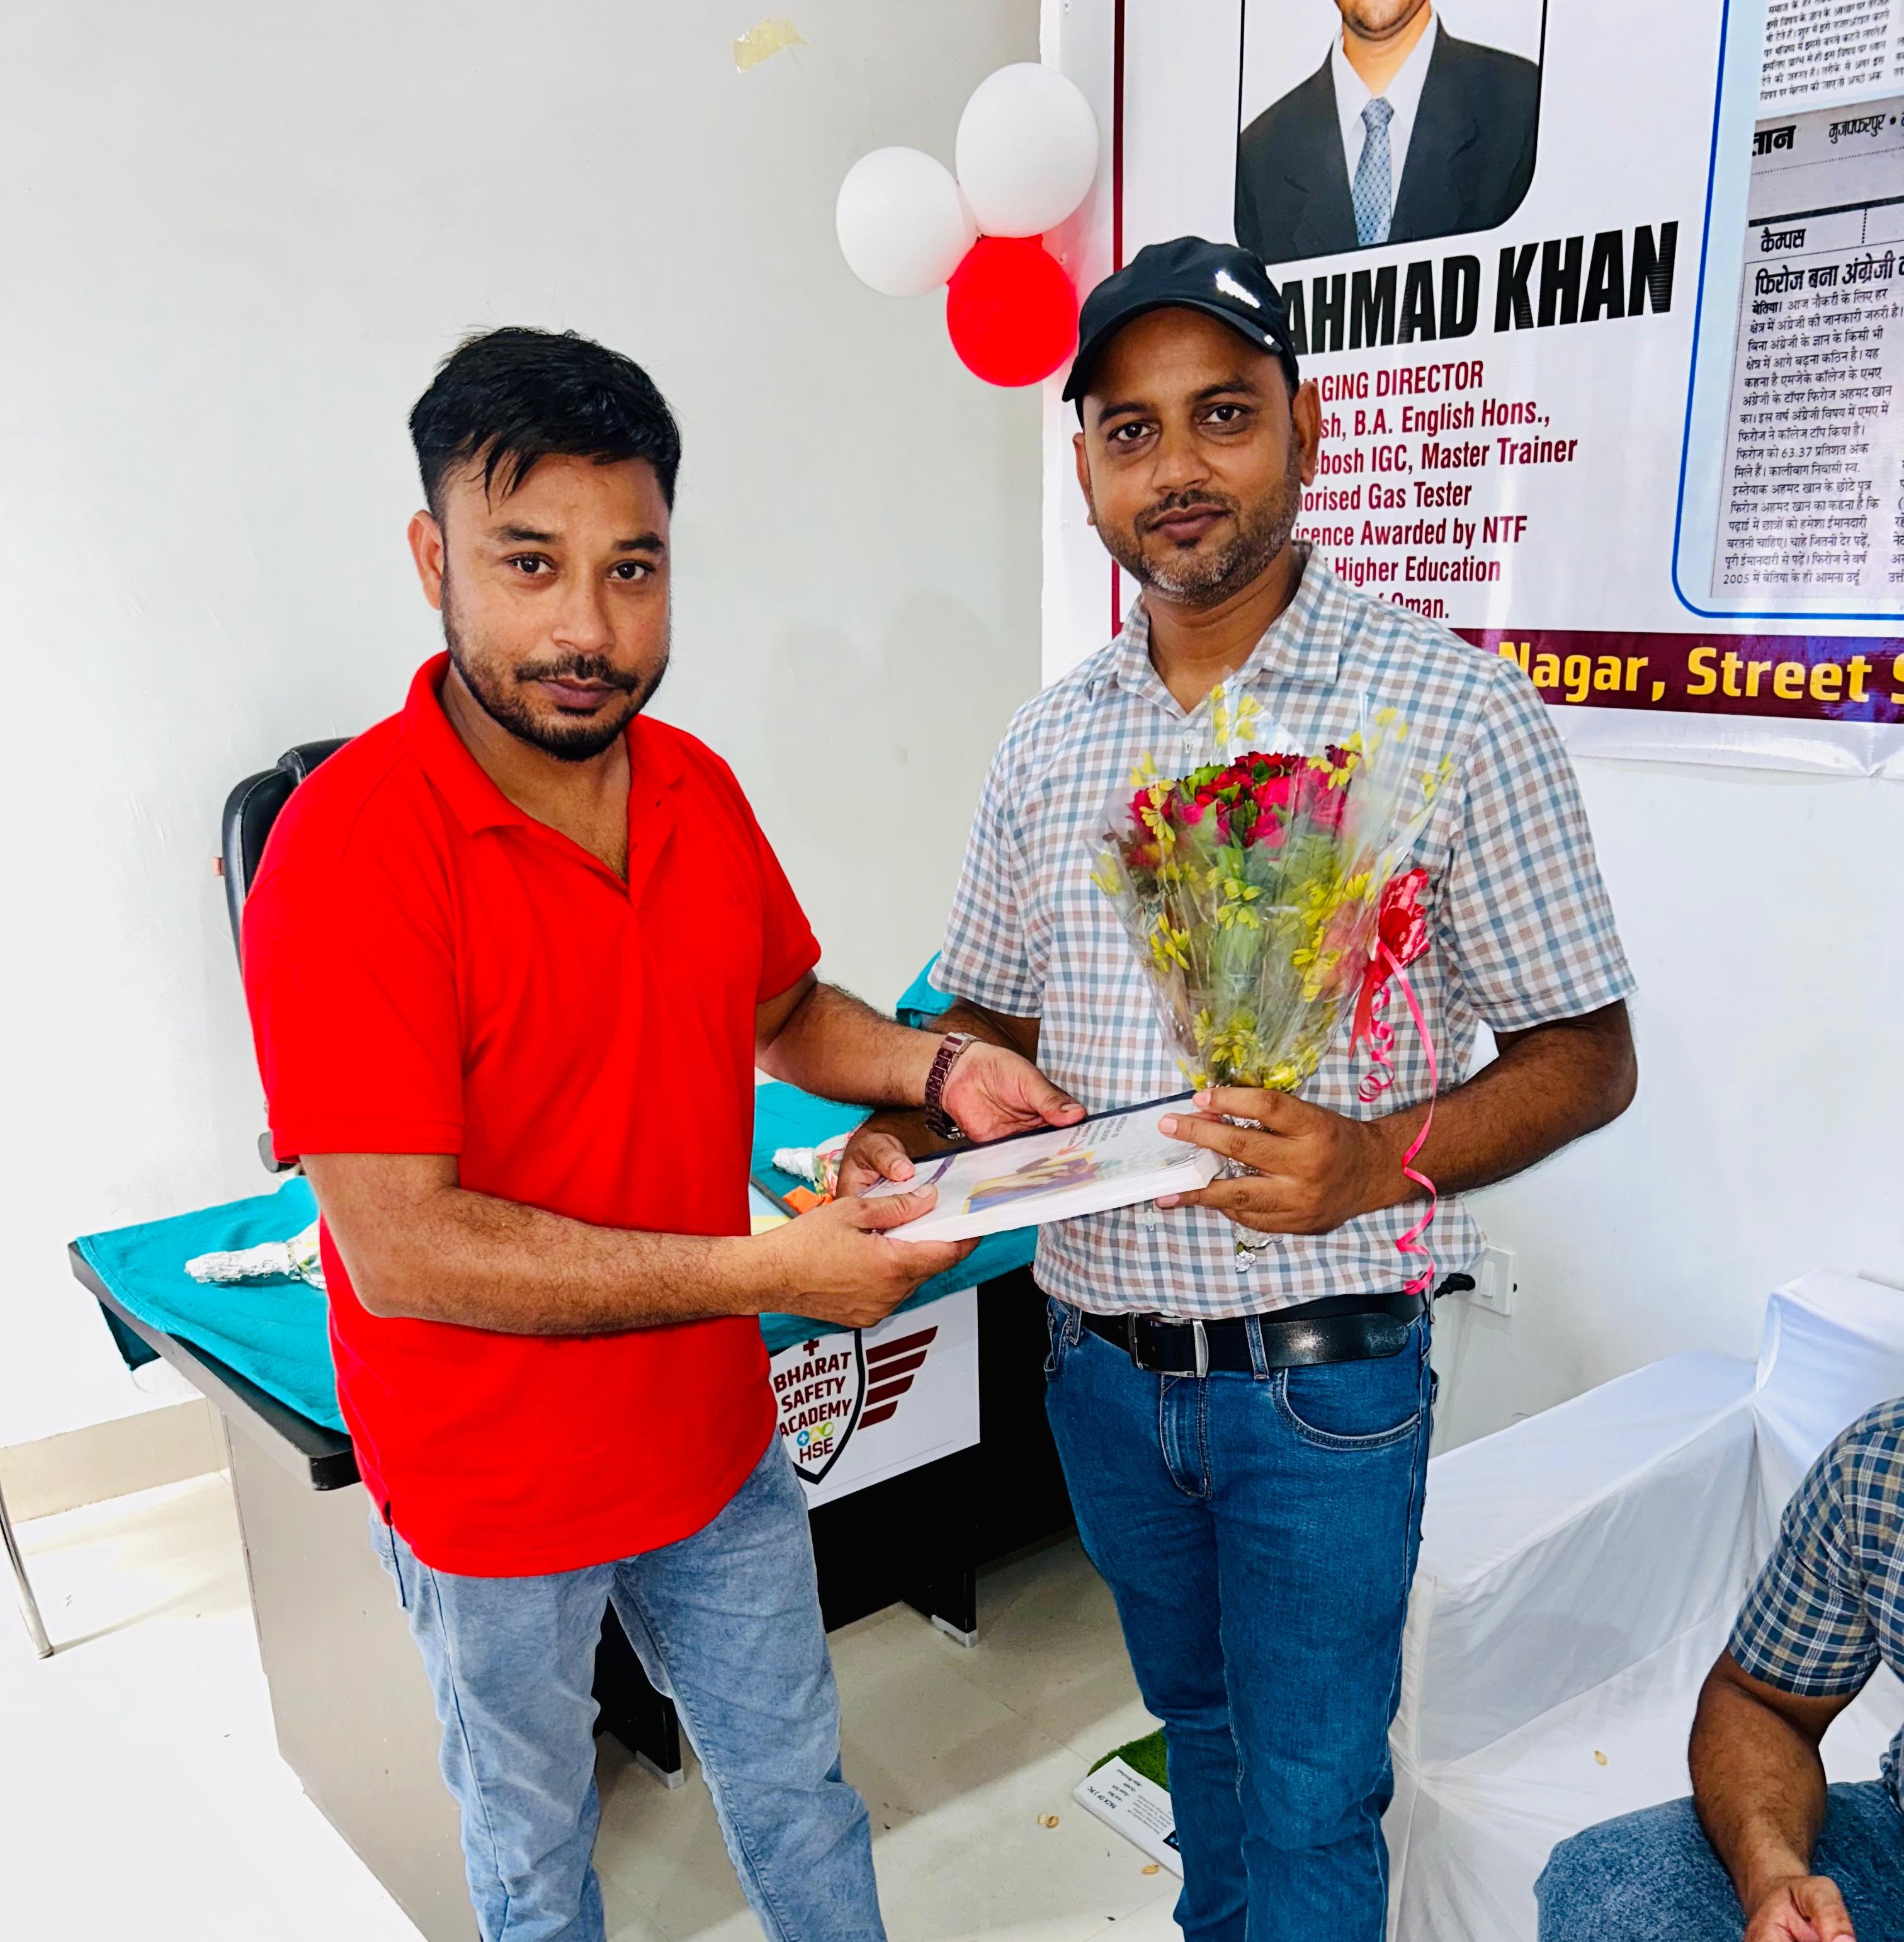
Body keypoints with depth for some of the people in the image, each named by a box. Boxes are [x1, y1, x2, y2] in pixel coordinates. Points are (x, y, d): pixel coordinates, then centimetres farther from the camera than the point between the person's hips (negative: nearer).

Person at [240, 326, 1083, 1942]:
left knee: (796, 1787, 26)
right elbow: (401, 1250, -29)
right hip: (496, 1497, -5)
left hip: (717, 1437, 5)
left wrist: (939, 1071, -8)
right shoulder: (348, 853, -26)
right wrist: (768, 1275, -31)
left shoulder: (698, 788, -5)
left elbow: (782, 1009, 11)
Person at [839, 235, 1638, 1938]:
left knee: (1311, 1800, 11)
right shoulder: (1052, 741, 2)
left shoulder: (1456, 711, -12)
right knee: (1195, 1718, 27)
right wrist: (908, 1133, -9)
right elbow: (991, 1021, 11)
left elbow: (1585, 1056, -9)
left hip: (1319, 1374, -4)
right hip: (1104, 1361, 5)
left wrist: (1381, 1162, -27)